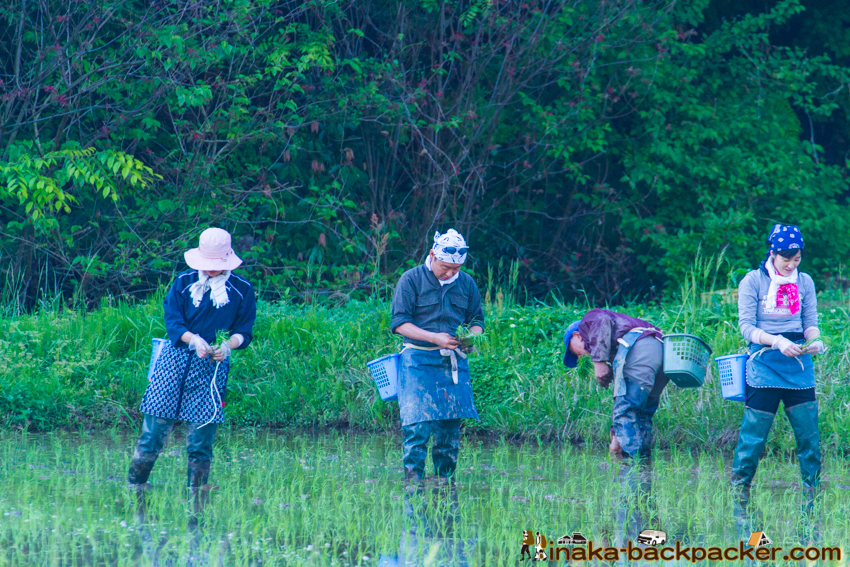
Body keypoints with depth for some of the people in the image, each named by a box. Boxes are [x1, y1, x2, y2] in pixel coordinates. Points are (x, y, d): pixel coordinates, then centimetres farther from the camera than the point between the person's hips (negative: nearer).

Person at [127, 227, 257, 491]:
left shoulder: (242, 290, 6)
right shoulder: (184, 282, 7)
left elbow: (244, 332, 6)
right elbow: (172, 321, 0)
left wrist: (227, 345, -17)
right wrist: (194, 340, -20)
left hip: (212, 367, 0)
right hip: (175, 360, 0)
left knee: (200, 440, -2)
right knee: (154, 430, -4)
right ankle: (133, 490, 5)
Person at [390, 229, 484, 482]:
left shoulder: (466, 283, 11)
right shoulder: (412, 280, -2)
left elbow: (476, 319, 18)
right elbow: (399, 322, -6)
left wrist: (473, 336, -6)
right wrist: (434, 338, -17)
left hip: (453, 363, 4)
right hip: (419, 361, -4)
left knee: (451, 428, 1)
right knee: (417, 426, -12)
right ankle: (413, 485, -7)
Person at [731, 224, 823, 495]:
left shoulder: (804, 282, 9)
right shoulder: (753, 281, -2)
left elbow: (810, 323, 12)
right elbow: (746, 326, -7)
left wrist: (815, 340, -11)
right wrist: (777, 341, -22)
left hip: (799, 367, 3)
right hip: (764, 366, -3)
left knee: (808, 430, 0)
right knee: (754, 432, -5)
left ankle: (812, 490, 10)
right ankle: (738, 488, 7)